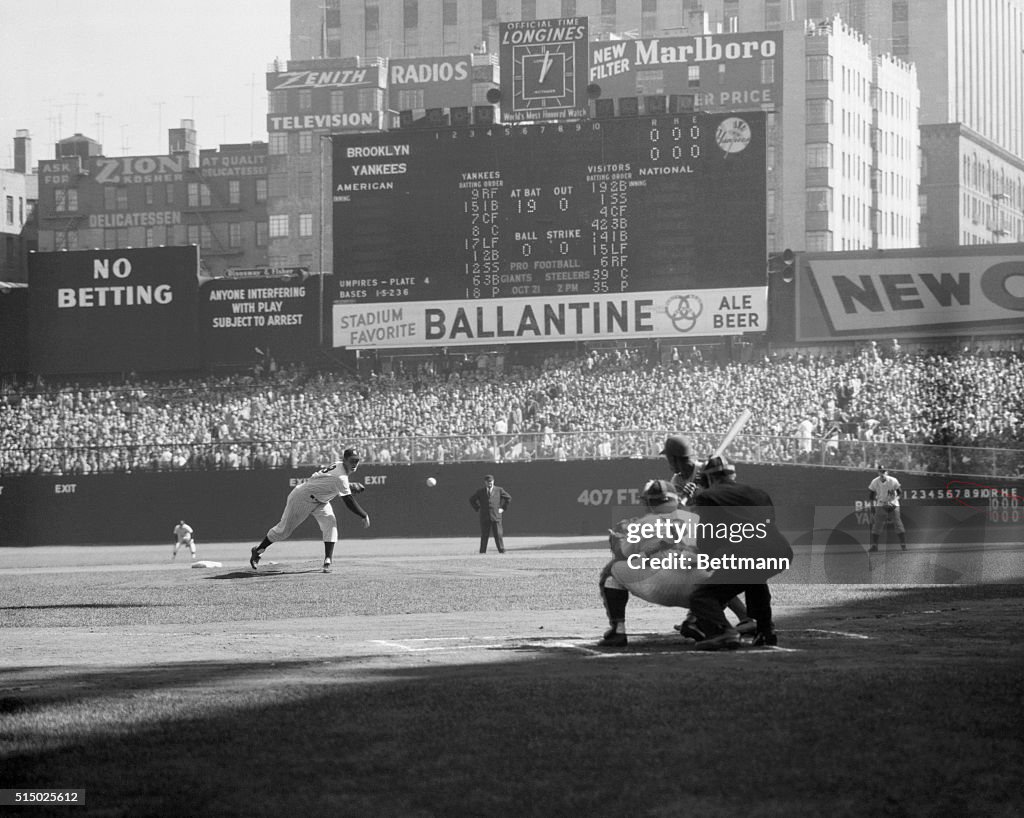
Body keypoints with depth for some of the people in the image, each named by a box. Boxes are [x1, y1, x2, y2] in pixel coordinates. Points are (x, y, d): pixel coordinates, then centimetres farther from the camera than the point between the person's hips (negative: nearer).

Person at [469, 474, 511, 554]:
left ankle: (502, 551, -5)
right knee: (484, 536, 0)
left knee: (498, 535, -7)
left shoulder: (499, 490, 6)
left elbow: (508, 498, 15)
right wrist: (477, 509, 12)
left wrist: (503, 508, 8)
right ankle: (483, 552, 3)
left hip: (496, 516, -1)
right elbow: (472, 499, 21)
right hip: (484, 517, 1)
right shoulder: (480, 492, 8)